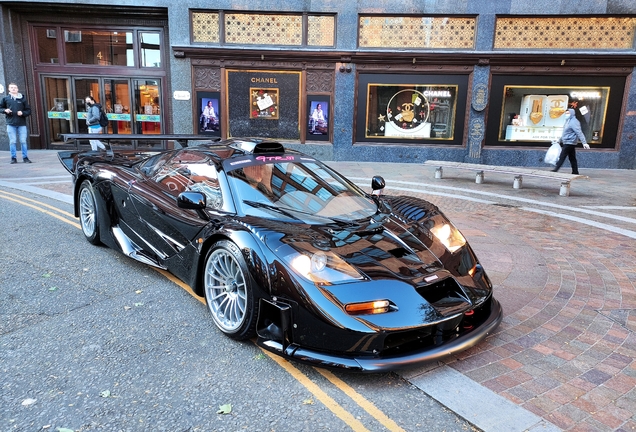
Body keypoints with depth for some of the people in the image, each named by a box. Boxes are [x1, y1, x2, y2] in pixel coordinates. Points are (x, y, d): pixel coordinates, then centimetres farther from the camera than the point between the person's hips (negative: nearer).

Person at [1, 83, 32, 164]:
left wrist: (22, 113, -11)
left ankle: (25, 157, 7)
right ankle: (13, 158, 9)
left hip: (22, 124, 0)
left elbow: (28, 110, 7)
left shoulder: (23, 98, 7)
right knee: (12, 142, 2)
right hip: (11, 124, 0)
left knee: (23, 141, 0)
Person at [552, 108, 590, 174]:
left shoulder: (574, 122, -14)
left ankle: (555, 170, -6)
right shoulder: (568, 121, 17)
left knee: (562, 157, -8)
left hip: (569, 143, -10)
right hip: (567, 143, 10)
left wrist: (584, 143, -26)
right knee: (572, 159, 10)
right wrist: (560, 140, 33)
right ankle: (575, 172, 13)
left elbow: (579, 133, -21)